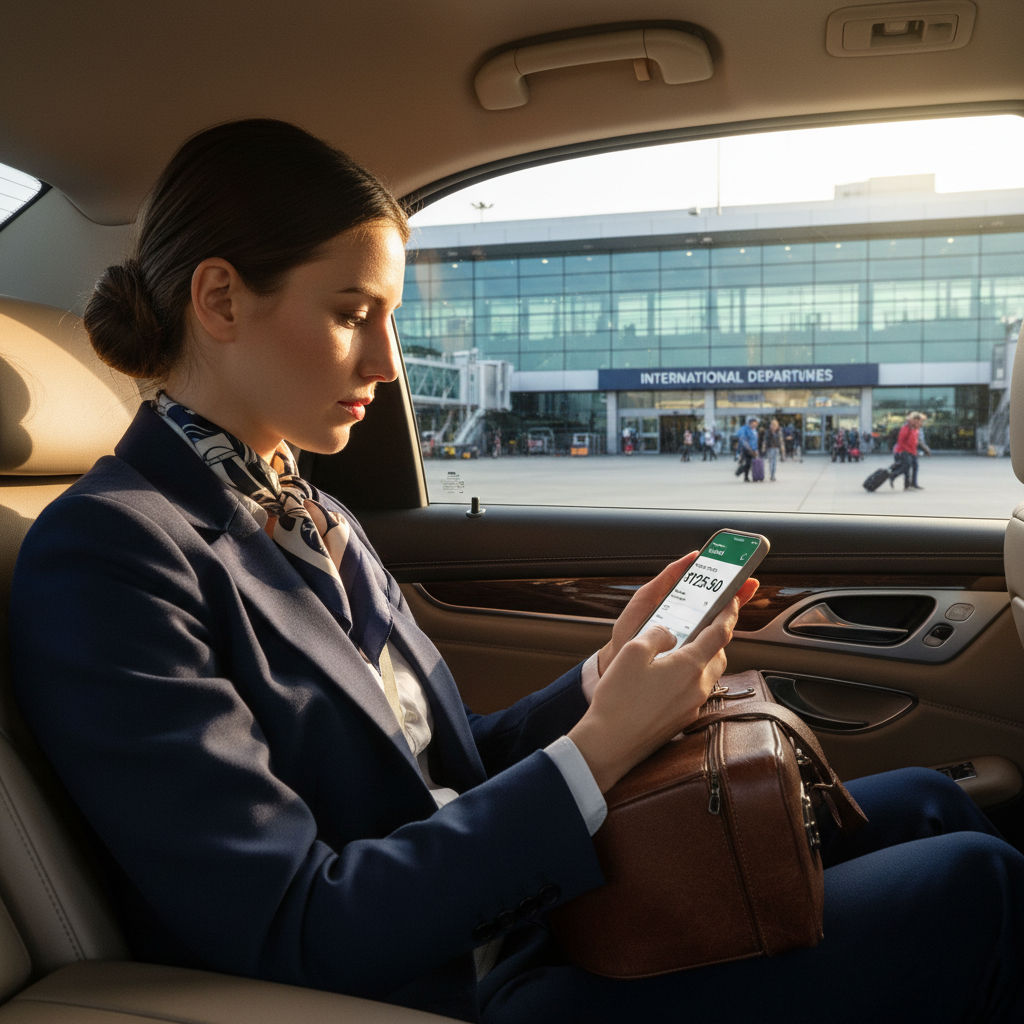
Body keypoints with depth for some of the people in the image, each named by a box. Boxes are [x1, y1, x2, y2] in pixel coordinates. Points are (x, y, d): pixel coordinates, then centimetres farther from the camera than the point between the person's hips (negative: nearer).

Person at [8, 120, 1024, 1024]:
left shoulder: (310, 517, 7)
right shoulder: (100, 556, -18)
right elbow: (300, 938, -22)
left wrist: (613, 670, -5)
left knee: (929, 802, 10)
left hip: (510, 903, 8)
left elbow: (451, 769, 9)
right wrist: (596, 750, -21)